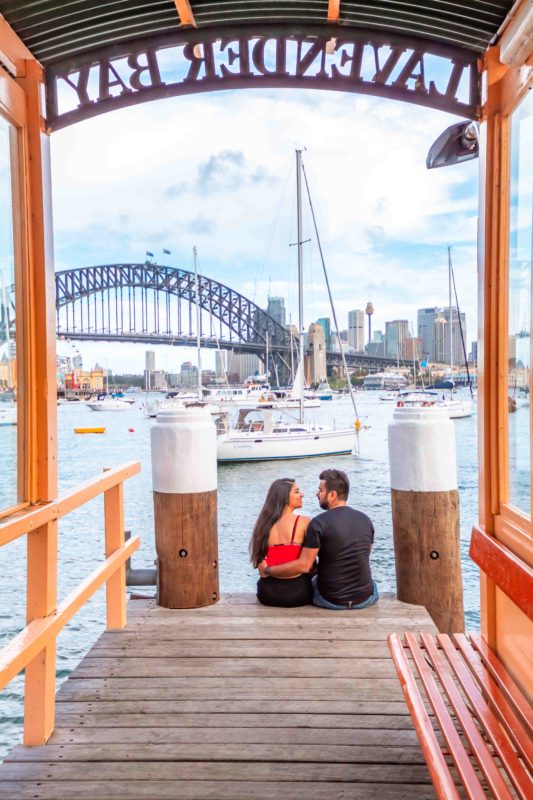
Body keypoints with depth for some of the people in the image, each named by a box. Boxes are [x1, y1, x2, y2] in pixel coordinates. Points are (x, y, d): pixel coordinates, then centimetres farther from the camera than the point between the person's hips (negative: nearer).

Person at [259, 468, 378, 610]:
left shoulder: (319, 523, -16)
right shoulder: (365, 520, -1)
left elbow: (303, 566, -17)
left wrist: (268, 571, -6)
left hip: (331, 601, -3)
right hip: (365, 599, 3)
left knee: (313, 581, 30)